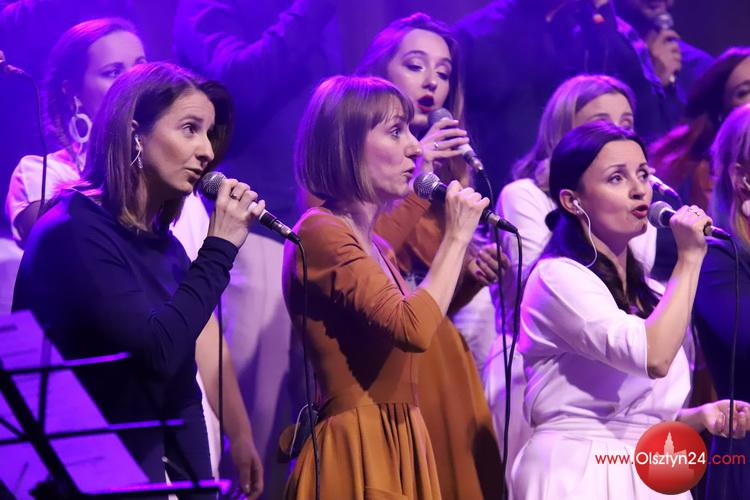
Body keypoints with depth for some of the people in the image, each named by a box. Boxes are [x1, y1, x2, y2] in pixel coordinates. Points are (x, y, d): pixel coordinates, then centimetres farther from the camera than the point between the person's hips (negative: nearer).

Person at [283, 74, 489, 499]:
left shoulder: (377, 246, 16)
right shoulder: (320, 233, -14)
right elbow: (414, 329, -25)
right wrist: (457, 237, -14)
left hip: (396, 445, 9)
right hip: (358, 449, -9)